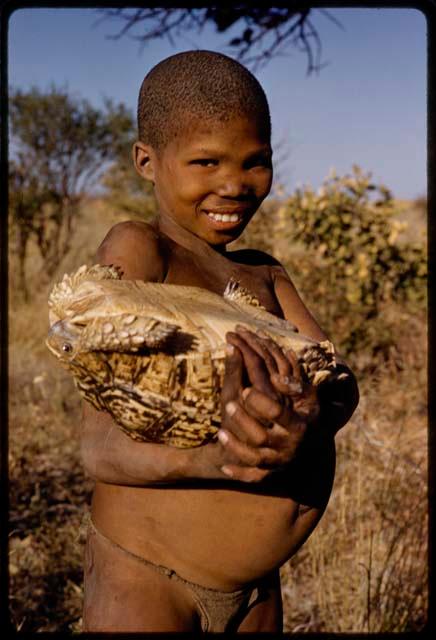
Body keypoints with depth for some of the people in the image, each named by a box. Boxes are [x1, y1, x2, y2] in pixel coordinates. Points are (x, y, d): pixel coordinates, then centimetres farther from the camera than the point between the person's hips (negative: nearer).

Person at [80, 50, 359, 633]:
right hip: (143, 583, -6)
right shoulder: (136, 249, -12)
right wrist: (206, 458, -39)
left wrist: (310, 416, -30)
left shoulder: (265, 275, 10)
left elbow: (341, 385, -6)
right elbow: (99, 449, -18)